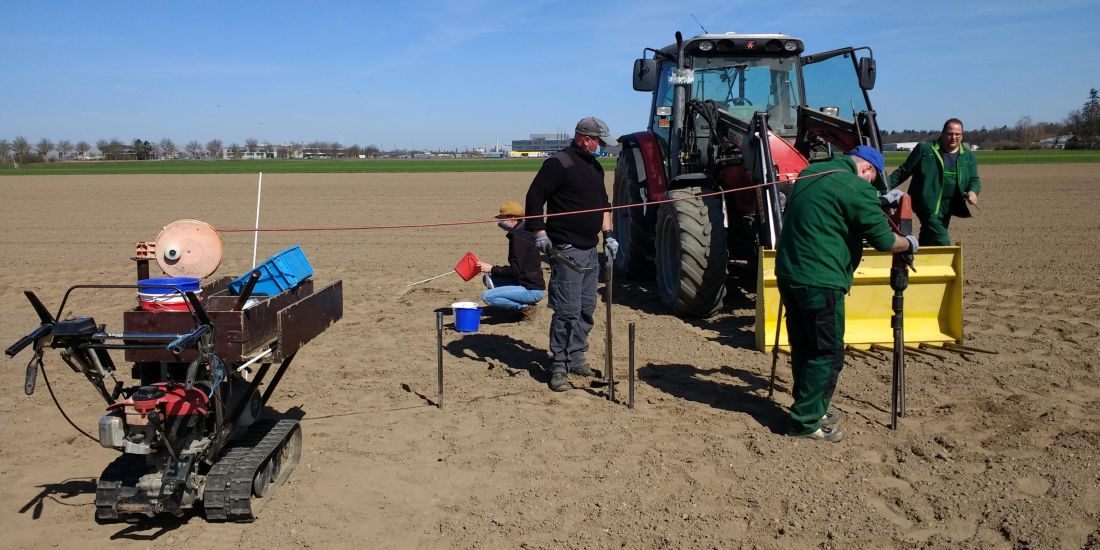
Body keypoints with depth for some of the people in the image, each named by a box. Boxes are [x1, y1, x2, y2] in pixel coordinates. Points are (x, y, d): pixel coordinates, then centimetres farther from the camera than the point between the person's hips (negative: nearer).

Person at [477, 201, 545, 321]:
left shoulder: (518, 237, -17)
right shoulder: (523, 234, 14)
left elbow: (515, 270, -20)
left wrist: (491, 269, -11)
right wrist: (492, 269, 12)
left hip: (532, 290, -10)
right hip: (525, 283, 10)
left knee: (487, 296, -18)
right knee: (489, 278, 16)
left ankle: (525, 307, -7)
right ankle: (524, 304, 8)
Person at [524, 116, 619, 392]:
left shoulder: (594, 166, 17)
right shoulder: (559, 163, -10)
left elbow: (603, 203, 25)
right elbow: (534, 196, -13)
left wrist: (608, 234, 16)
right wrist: (539, 232, -18)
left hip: (590, 248, 9)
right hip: (567, 249, -9)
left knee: (586, 309, 12)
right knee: (567, 310, -9)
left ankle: (575, 359, 23)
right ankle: (559, 367, -1)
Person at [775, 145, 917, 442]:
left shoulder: (811, 173, 14)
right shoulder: (856, 188, -12)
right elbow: (883, 239, -9)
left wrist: (881, 200, 36)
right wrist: (909, 244, 12)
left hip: (788, 272, 9)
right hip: (820, 281, -9)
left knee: (803, 346, 19)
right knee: (827, 352, 2)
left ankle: (812, 406, 33)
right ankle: (805, 421, 9)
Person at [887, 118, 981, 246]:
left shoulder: (969, 156, 12)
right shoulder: (924, 149, -2)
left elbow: (974, 180, 13)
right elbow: (903, 171, 2)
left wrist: (973, 192, -9)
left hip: (948, 207, 6)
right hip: (928, 205, -5)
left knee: (927, 241, 16)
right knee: (942, 242, -15)